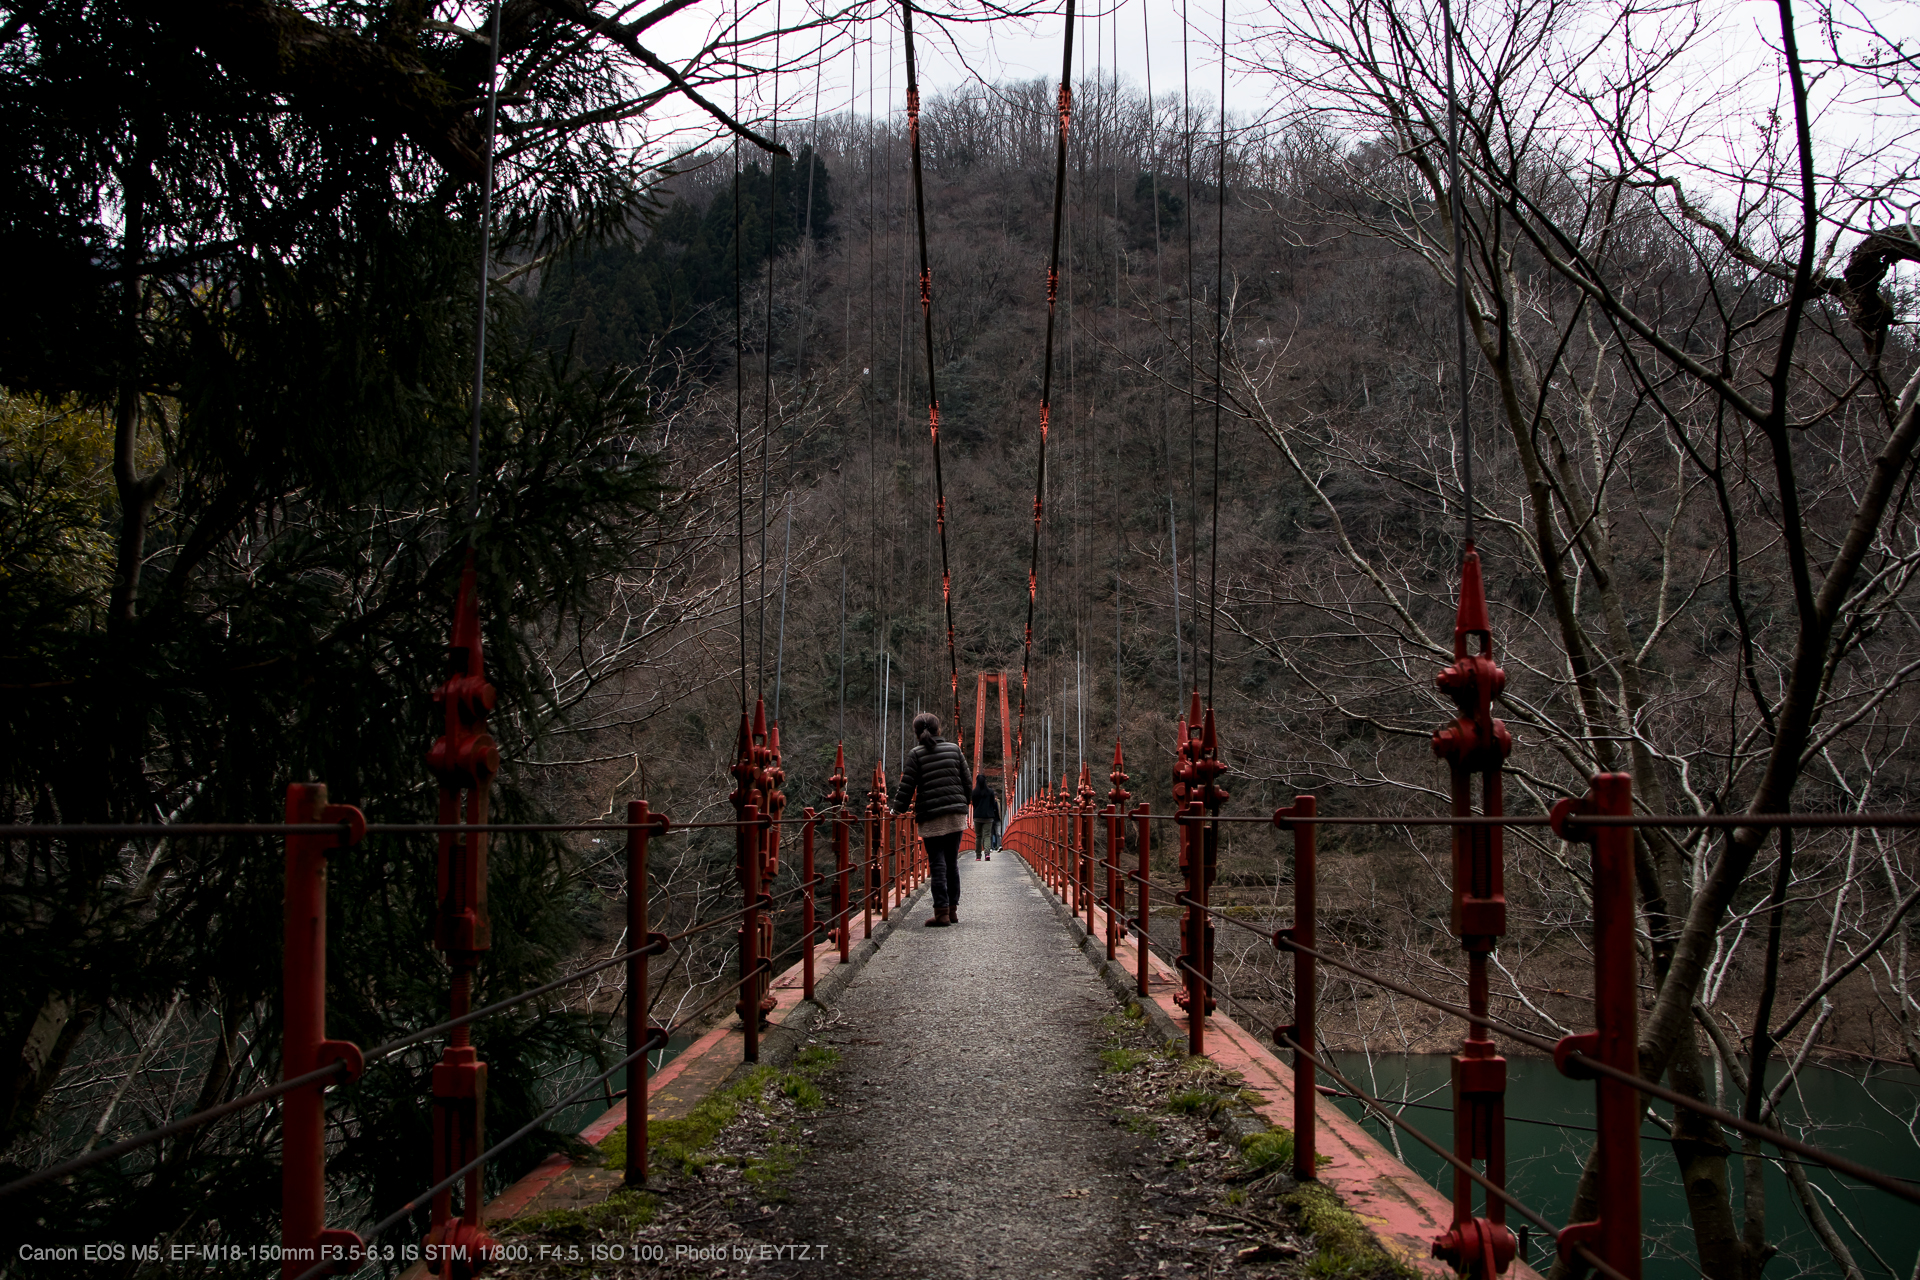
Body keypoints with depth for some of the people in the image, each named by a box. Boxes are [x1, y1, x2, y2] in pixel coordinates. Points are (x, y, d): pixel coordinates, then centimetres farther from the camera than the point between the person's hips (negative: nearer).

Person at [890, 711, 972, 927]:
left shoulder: (916, 754, -3)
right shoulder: (954, 749, 7)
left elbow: (907, 785, -6)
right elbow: (967, 780, 10)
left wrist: (898, 809, 5)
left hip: (931, 818, -3)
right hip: (956, 814, 3)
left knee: (937, 864, -2)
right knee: (952, 862, 12)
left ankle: (942, 912, -7)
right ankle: (953, 909, 16)